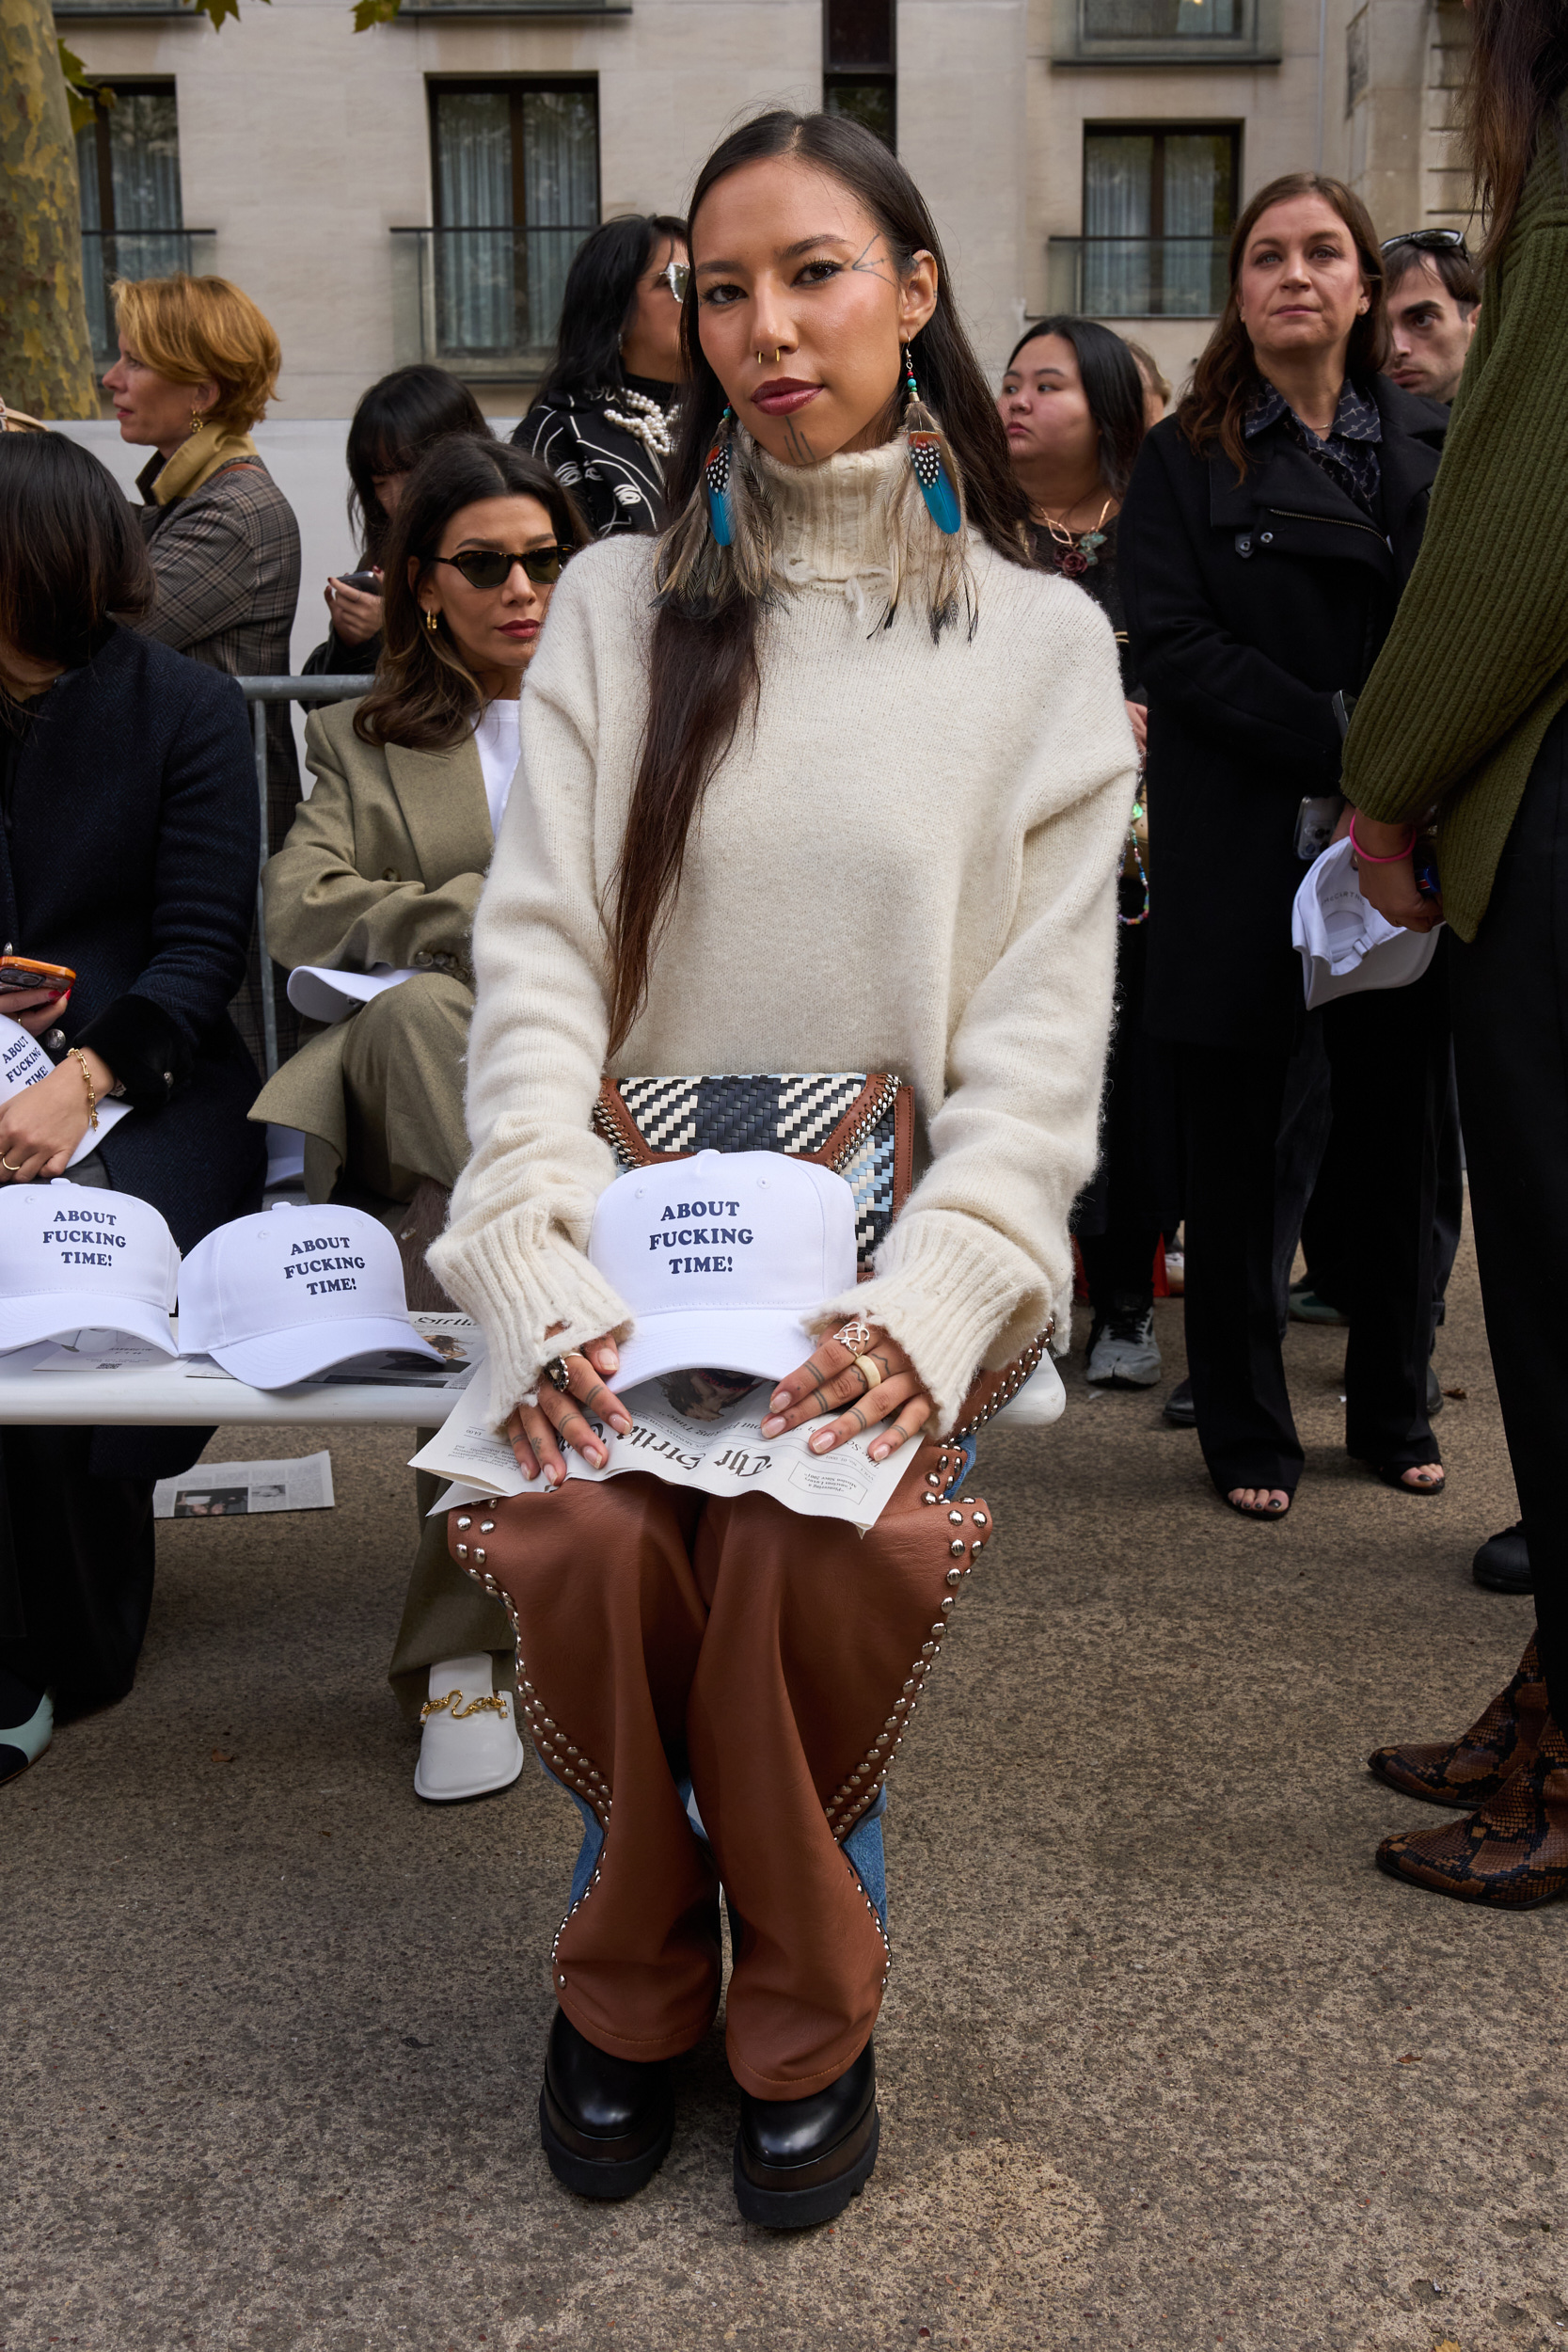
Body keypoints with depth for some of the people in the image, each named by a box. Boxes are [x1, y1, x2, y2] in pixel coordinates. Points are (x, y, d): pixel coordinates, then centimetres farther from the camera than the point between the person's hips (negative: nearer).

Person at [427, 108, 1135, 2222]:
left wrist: (934, 1297, -19)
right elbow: (537, 957, -1)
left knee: (812, 1537, -30)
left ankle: (807, 2012, 0)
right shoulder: (618, 608, 10)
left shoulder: (1040, 637, 7)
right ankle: (630, 1983, 3)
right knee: (590, 1526, -28)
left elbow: (1043, 1031, -1)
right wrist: (537, 1275, -17)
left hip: (885, 1243, -1)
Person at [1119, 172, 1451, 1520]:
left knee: (1401, 1129, 7)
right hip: (1242, 852, -2)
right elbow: (1174, 644, -8)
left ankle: (1394, 1410, 23)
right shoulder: (1185, 460, 3)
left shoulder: (1435, 449, 12)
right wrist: (1345, 746, -17)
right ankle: (1247, 1432, 15)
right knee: (1235, 1145, 2)